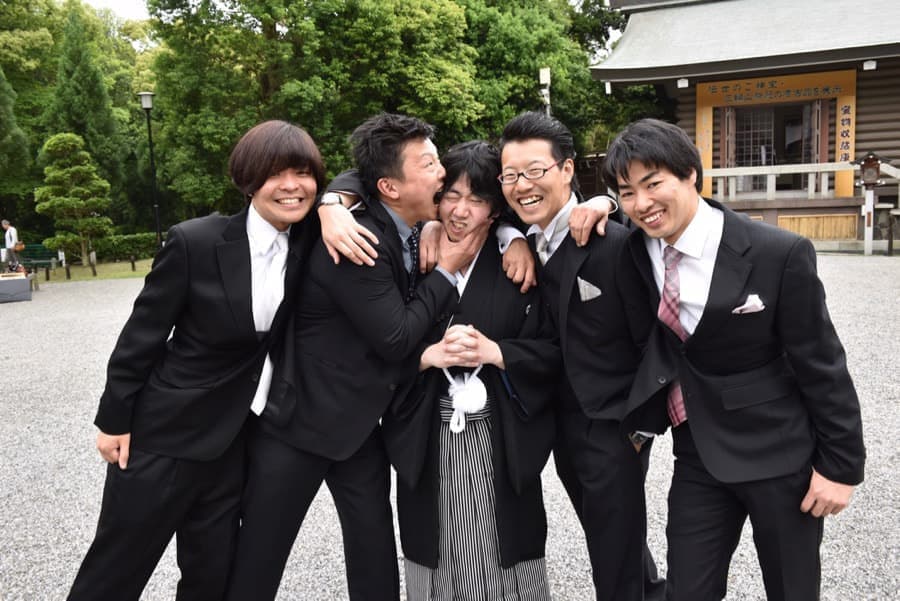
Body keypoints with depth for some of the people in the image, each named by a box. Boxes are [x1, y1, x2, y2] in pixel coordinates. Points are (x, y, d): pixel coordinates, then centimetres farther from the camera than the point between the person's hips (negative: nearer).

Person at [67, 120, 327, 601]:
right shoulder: (195, 242, -18)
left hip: (241, 439, 5)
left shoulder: (307, 241, -4)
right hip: (167, 433, -4)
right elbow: (142, 334, -10)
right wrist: (114, 419, -3)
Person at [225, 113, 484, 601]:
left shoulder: (407, 229, 0)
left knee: (375, 554, 13)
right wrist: (447, 272, -14)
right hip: (298, 417, -7)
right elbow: (395, 338, -23)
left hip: (360, 419, 8)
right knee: (259, 559, 8)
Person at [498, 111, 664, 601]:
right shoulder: (522, 240, -2)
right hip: (562, 422, 7)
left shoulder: (616, 243, -20)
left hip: (614, 425, -6)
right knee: (609, 539, 26)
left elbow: (654, 342, -15)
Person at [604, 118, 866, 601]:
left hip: (779, 454, -3)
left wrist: (840, 465, -6)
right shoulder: (637, 249, -6)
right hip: (699, 453, 4)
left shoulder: (779, 254, -19)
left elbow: (822, 366, -11)